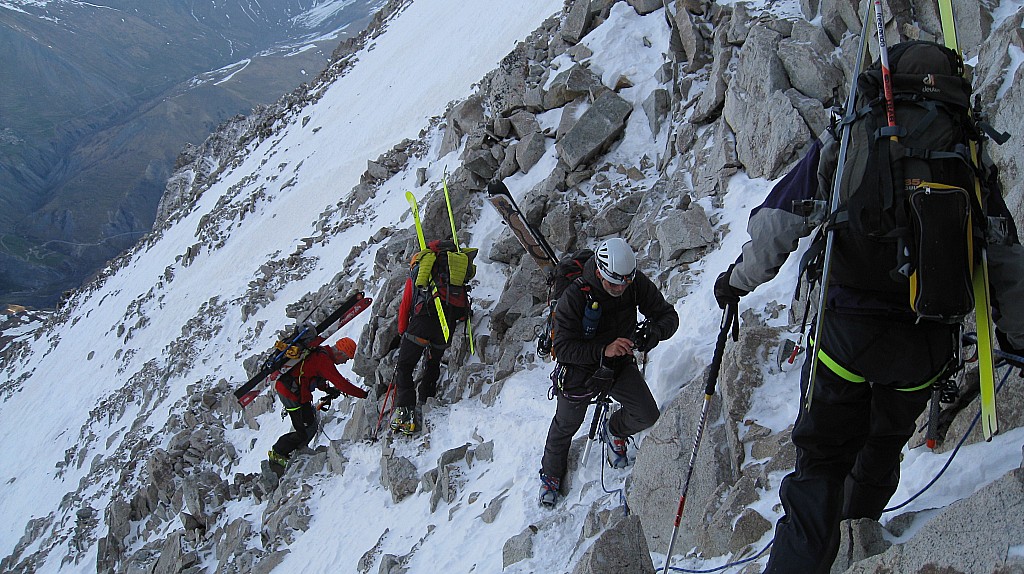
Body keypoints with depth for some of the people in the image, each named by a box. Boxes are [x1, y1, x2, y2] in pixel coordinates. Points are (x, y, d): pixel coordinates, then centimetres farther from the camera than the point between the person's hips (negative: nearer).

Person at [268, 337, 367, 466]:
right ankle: (277, 453, 10)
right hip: (293, 395, -10)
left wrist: (327, 389, 12)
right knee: (307, 430, -1)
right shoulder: (324, 361, -21)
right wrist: (364, 394, -17)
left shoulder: (319, 352, 9)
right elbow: (341, 384, -22)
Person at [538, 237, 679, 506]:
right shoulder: (574, 296, -34)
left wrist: (655, 331, -37)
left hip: (620, 363, 3)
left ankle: (614, 432, 24)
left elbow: (668, 315, -14)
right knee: (566, 425, 17)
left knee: (647, 415, -11)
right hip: (580, 368, -3)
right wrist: (603, 350, -47)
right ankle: (552, 472, 46)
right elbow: (562, 348, -33)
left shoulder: (638, 284, -22)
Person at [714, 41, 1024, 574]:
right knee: (884, 444, 28)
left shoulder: (841, 147, -3)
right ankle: (860, 525, 52)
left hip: (848, 330, -3)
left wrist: (739, 278, 13)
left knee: (822, 455, 8)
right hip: (930, 344, 3)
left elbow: (776, 223, -4)